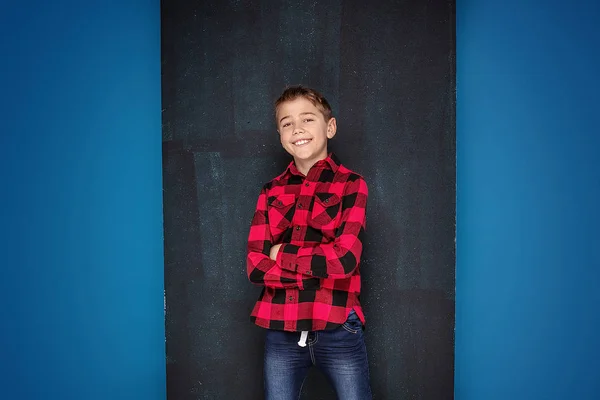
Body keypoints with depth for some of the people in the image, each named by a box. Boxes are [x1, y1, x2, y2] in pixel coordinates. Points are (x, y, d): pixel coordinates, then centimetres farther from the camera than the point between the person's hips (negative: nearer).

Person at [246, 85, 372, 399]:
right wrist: (320, 266, -11)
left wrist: (283, 254, -6)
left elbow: (345, 259, -13)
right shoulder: (272, 192, 8)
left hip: (337, 330, -3)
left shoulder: (351, 184, -1)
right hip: (280, 330, 3)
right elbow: (256, 267, -2)